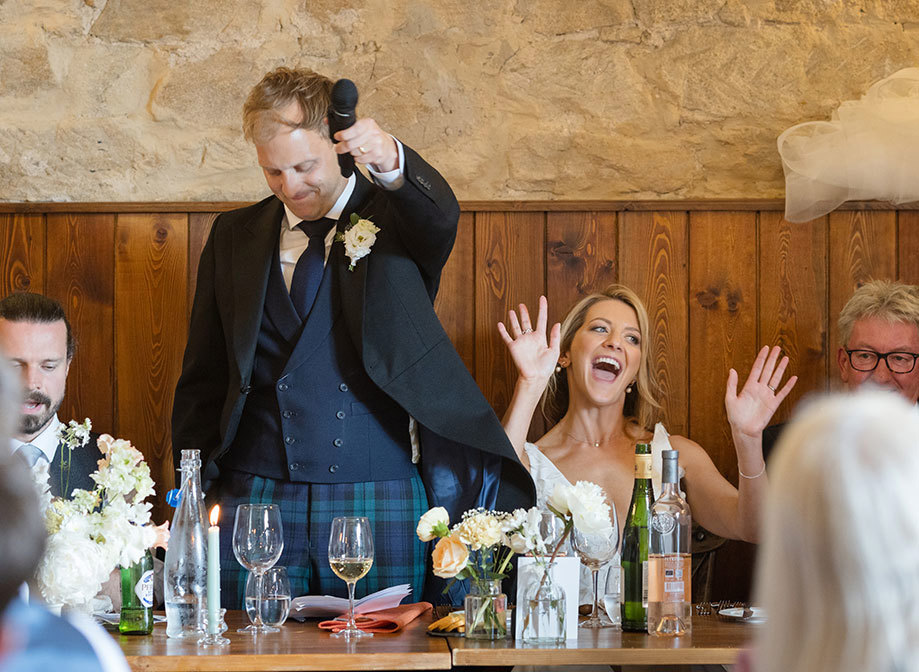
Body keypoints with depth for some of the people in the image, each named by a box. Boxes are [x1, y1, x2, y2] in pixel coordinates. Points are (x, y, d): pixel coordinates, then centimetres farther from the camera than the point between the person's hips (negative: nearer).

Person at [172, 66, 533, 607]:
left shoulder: (399, 215, 4)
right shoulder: (235, 236, 13)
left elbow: (441, 215, -22)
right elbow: (203, 379, 14)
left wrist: (390, 162, -43)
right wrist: (199, 494, 5)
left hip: (380, 502, -2)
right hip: (257, 501, 3)